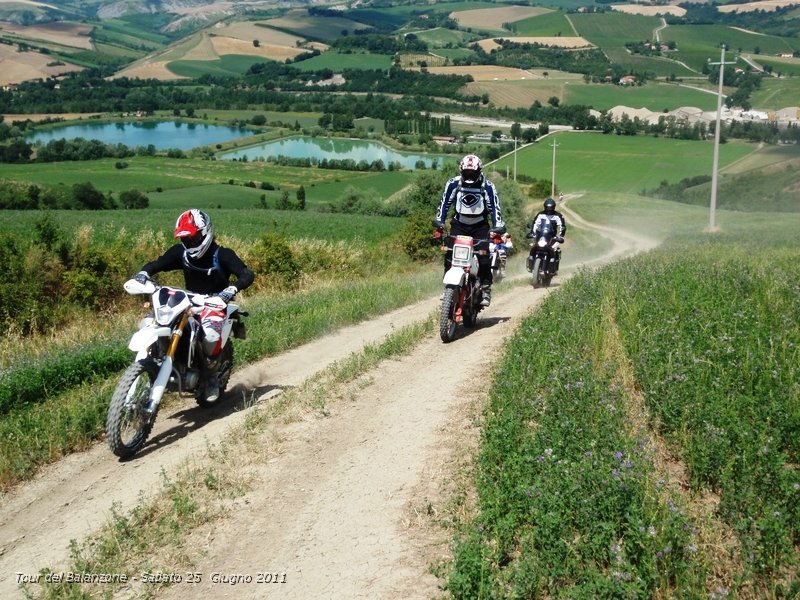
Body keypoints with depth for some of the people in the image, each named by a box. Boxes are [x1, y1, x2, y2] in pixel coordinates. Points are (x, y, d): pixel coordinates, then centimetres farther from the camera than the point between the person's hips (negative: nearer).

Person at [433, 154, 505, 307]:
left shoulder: (488, 187, -11)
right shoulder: (453, 184, -7)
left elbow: (494, 208, -11)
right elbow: (445, 203, -2)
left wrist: (498, 228, -22)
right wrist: (439, 221, -12)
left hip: (480, 226, -1)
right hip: (459, 225, 2)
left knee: (484, 257, -17)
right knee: (450, 254, -13)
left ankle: (486, 290, -6)